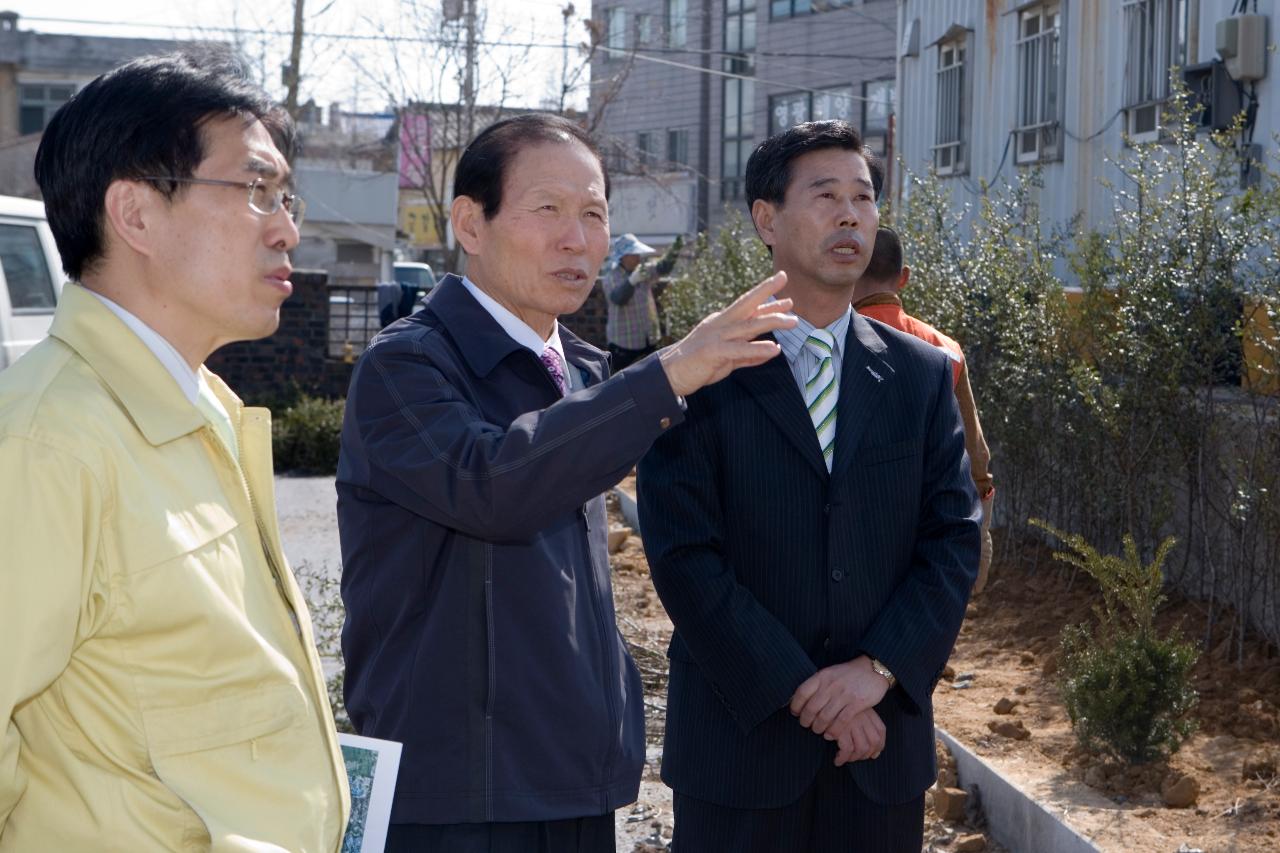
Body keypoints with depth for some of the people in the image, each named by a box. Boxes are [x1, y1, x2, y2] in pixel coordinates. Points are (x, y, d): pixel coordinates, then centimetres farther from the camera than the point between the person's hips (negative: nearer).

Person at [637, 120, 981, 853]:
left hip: (884, 736, 3)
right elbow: (684, 554, -9)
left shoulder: (923, 375, 8)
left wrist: (879, 668, -11)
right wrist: (799, 688, -14)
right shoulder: (703, 374, -3)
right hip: (741, 733, -3)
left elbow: (955, 538, 2)